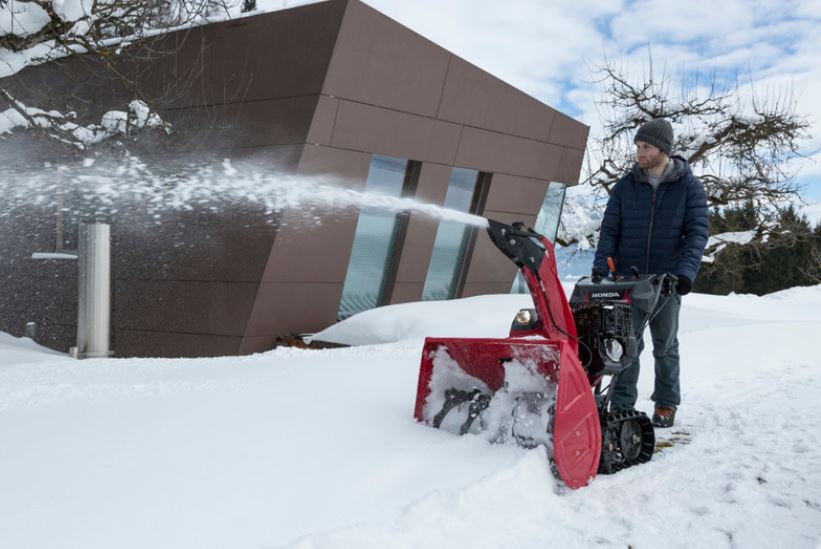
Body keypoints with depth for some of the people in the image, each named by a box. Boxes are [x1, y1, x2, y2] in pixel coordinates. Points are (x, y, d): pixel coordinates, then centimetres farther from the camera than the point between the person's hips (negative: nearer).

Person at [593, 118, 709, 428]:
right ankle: (622, 405, 5)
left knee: (665, 344, 10)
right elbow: (609, 230, 3)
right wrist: (601, 267, -10)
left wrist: (685, 272, -19)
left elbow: (697, 232, -6)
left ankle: (666, 404, 23)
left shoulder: (689, 186, 0)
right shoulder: (625, 186, 5)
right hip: (627, 277, 1)